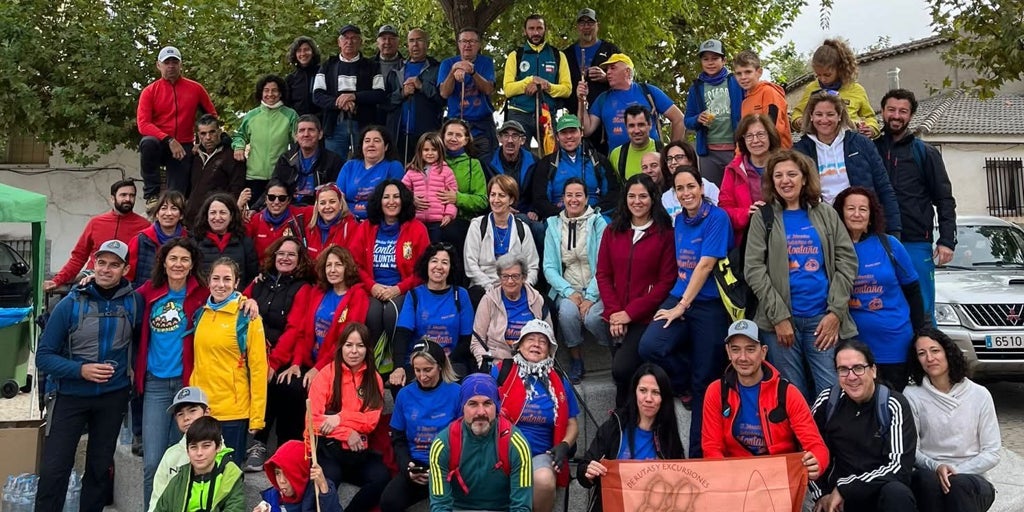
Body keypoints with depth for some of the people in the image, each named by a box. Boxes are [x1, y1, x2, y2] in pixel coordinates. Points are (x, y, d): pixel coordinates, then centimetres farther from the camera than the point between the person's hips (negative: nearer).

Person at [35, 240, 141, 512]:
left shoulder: (133, 303, -6)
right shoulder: (70, 304, -11)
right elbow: (44, 356, -10)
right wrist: (81, 370, -23)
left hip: (113, 396, 2)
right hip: (70, 395, -2)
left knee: (100, 467, 13)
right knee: (54, 469, -4)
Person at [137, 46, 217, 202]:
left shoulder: (195, 88, 5)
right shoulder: (149, 91, 0)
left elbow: (212, 116, 14)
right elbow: (143, 124, -9)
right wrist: (169, 140, -22)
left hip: (183, 147, 1)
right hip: (159, 144, -1)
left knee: (176, 196, -9)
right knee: (148, 143, -35)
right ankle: (152, 194, -22)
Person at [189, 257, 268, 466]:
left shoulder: (247, 317, -8)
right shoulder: (201, 314, 8)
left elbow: (258, 368, -9)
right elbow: (196, 362, 15)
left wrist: (257, 417, -12)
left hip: (233, 412, -5)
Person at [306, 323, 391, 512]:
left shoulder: (374, 379, 6)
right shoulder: (326, 374, -2)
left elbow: (371, 420, -2)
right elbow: (314, 418, -6)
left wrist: (340, 418, -18)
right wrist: (346, 433, -17)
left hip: (358, 448, 3)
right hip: (327, 445, -3)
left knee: (382, 478, -25)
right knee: (329, 477, -35)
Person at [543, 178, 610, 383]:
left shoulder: (598, 223, 1)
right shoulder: (553, 226, 9)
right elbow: (549, 267, 3)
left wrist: (590, 297, -18)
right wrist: (569, 292, -13)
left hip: (596, 289, -2)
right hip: (567, 289, 2)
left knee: (592, 317, -30)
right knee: (568, 311, -31)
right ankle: (575, 360, -9)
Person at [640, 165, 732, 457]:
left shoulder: (717, 218, -8)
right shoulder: (679, 220, 12)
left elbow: (705, 265, -13)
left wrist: (683, 306, -14)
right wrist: (677, 302, 7)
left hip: (709, 304, -5)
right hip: (678, 297, 5)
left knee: (704, 380, 0)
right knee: (649, 347, -22)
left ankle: (698, 452, 13)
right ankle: (686, 384, 9)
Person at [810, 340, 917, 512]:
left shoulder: (893, 406, -9)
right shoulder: (827, 402, -2)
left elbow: (899, 466, -16)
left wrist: (844, 488, -17)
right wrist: (822, 494, -2)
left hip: (883, 490, -2)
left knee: (896, 492, -34)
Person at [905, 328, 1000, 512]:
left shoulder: (979, 395, 6)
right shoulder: (912, 395, 5)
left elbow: (992, 452, 4)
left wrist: (957, 473, -10)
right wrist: (936, 467, -19)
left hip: (970, 478, 0)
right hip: (928, 472, 0)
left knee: (958, 484, -36)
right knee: (926, 479, -36)